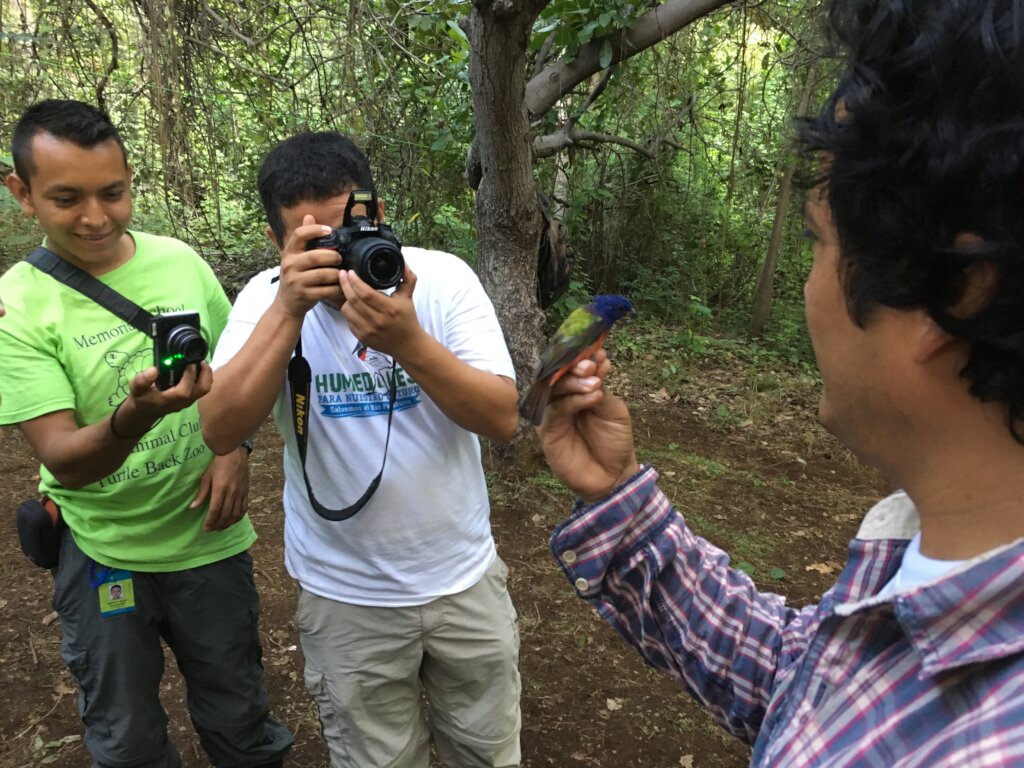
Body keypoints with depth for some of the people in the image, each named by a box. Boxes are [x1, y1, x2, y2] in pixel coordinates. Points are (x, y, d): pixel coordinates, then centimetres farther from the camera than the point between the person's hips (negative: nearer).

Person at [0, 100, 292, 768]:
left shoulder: (180, 260, -6)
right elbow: (65, 462, -20)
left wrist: (237, 447, -10)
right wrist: (137, 413, -40)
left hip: (209, 534, 2)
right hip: (102, 554, -1)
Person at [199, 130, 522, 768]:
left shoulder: (444, 277, -12)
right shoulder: (268, 296, -10)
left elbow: (503, 419, -19)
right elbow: (221, 432, -21)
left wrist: (408, 342, -35)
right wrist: (288, 308, -31)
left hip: (465, 578, 1)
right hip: (345, 597, 0)